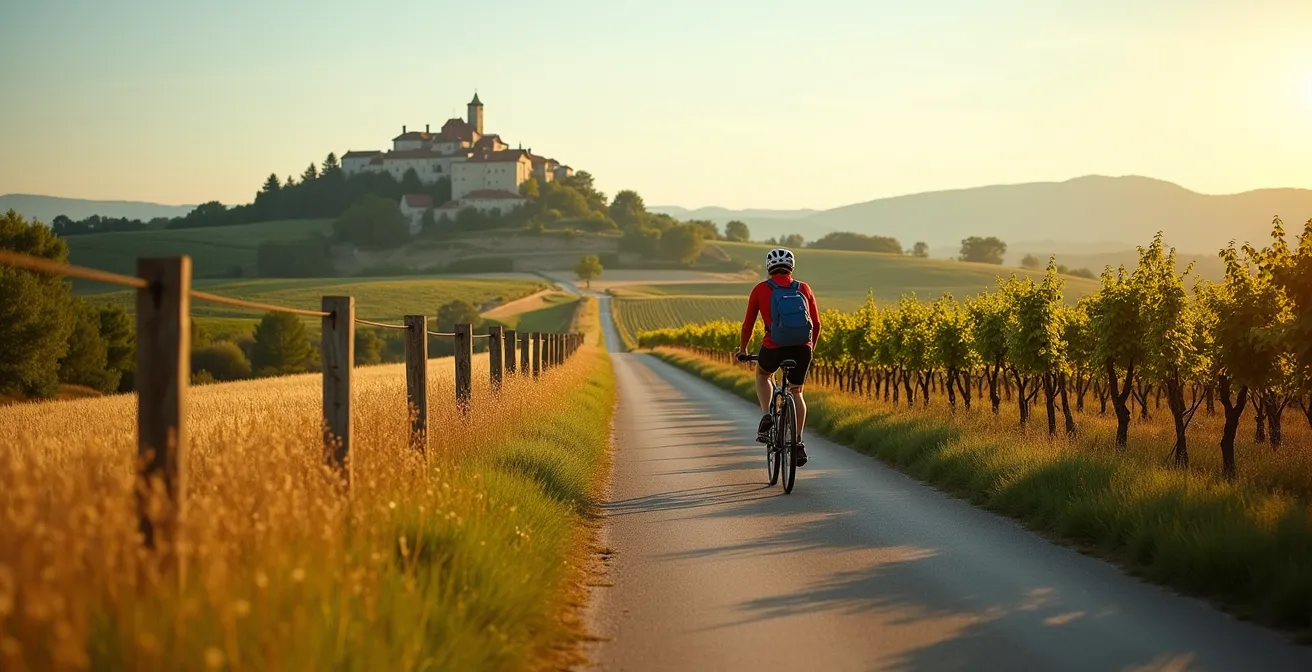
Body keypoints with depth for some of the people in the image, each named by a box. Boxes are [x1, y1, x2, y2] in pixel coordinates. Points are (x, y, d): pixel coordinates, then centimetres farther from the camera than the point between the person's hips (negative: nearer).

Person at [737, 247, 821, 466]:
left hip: (774, 348, -2)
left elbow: (748, 324, 12)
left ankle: (766, 417, 10)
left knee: (762, 375, 31)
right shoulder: (804, 289, 13)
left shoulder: (761, 289, 7)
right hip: (802, 348, 2)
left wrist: (743, 348, 28)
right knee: (796, 392, 22)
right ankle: (798, 442, 14)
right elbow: (816, 324, 16)